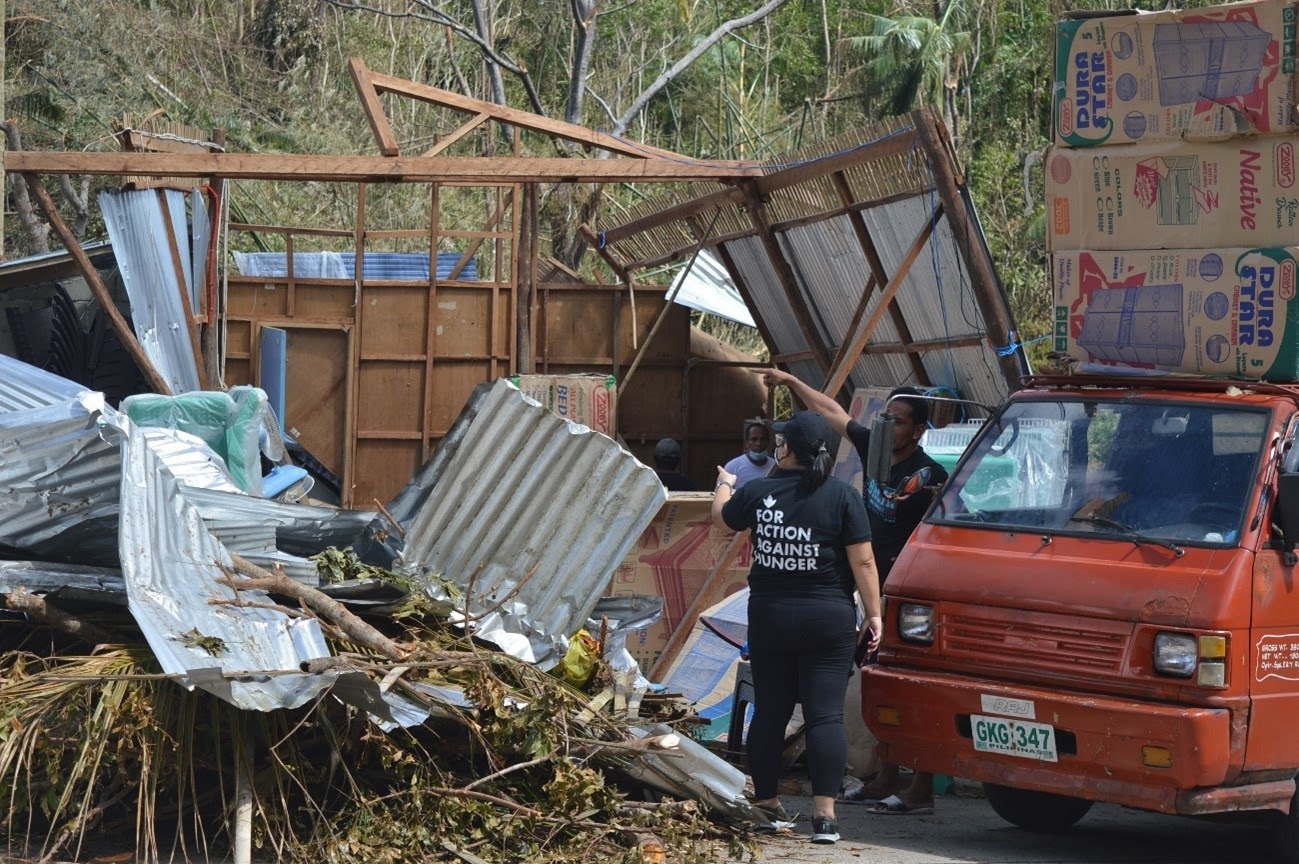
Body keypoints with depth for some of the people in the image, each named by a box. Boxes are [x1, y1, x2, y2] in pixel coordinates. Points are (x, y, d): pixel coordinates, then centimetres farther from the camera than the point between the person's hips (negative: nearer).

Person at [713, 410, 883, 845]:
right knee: (825, 715, -3)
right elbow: (862, 561, -10)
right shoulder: (842, 496, -8)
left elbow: (722, 515, 20)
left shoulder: (758, 492, -1)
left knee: (769, 712, 13)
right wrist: (873, 614, -1)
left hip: (769, 615, 2)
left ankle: (766, 804, 20)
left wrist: (724, 483, 40)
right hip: (828, 618, -2)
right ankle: (824, 814, -9)